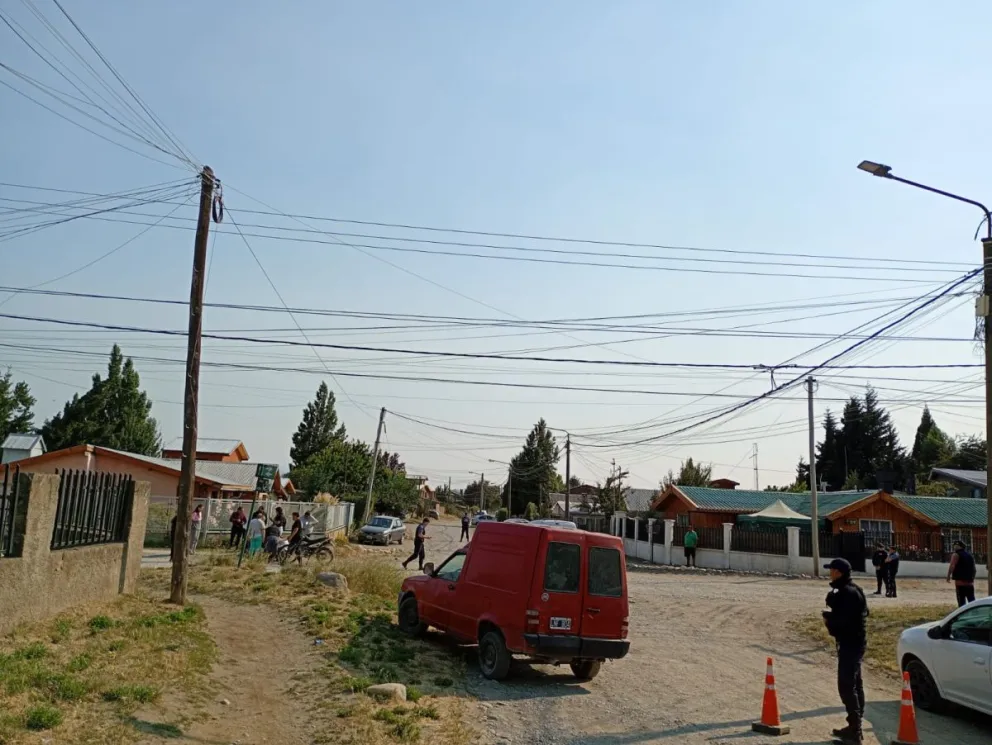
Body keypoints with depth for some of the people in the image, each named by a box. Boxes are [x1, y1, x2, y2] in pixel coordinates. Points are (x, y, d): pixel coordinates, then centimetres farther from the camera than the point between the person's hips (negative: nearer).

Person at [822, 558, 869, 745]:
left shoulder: (848, 593, -21)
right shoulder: (845, 590, 12)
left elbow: (844, 619, -27)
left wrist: (828, 619, -11)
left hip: (851, 643, -11)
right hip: (852, 642, 11)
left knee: (846, 686, -9)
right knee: (854, 684, 17)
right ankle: (855, 727, 28)